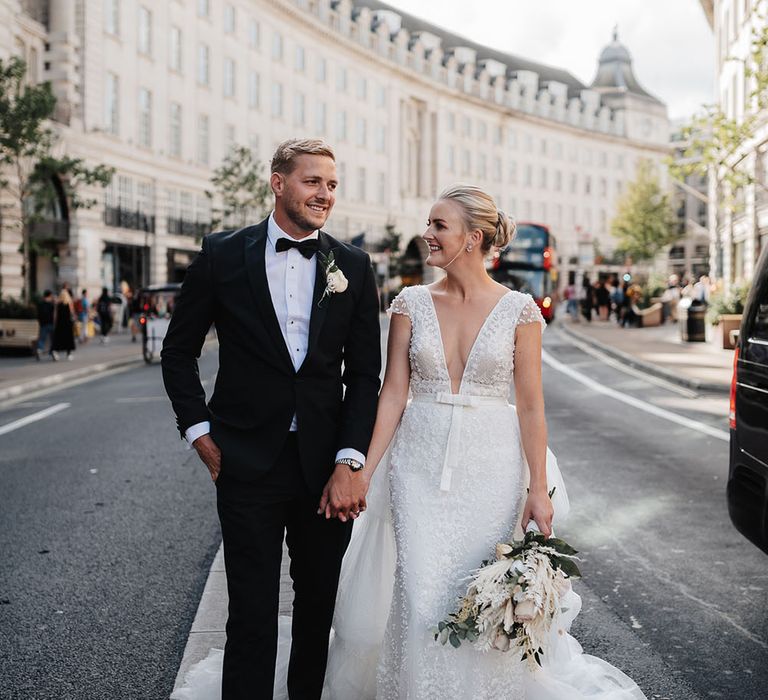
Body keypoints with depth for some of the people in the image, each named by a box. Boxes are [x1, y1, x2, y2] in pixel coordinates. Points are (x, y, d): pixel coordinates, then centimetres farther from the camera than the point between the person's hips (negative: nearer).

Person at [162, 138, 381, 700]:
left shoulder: (353, 266, 3)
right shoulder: (223, 254, -1)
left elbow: (365, 373, 2)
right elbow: (179, 351, 8)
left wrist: (349, 462, -6)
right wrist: (200, 432, -1)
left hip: (327, 465, 2)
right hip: (248, 464, -2)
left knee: (319, 606, 16)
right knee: (252, 614, 0)